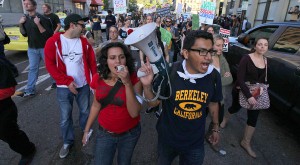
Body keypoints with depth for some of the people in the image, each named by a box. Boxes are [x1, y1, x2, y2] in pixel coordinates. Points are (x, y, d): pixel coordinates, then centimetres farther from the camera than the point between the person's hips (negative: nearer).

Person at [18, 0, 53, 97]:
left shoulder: (41, 18, -12)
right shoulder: (25, 18, 7)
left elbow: (47, 34, -18)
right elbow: (24, 34, 12)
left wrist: (38, 24, -28)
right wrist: (20, 24, -3)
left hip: (44, 48, -5)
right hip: (32, 48, 6)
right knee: (32, 69, 7)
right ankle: (30, 91, 11)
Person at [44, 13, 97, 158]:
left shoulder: (84, 42, 1)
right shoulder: (53, 42, -7)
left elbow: (92, 63, 3)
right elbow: (50, 65, -9)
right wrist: (67, 81, -16)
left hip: (83, 85, 2)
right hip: (64, 87, -2)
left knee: (85, 111, 16)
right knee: (65, 117, 10)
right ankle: (67, 142, 32)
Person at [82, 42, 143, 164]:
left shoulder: (134, 79, -19)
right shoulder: (98, 78, -10)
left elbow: (134, 113, -26)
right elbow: (96, 105, 5)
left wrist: (127, 83, -34)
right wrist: (87, 129, 11)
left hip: (129, 134, -1)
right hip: (105, 133, 2)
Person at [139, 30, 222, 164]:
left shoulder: (214, 76, -15)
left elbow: (213, 103, 3)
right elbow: (153, 103, -13)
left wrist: (215, 127, 15)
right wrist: (147, 86, -34)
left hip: (195, 142, 2)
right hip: (167, 138, -1)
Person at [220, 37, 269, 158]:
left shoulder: (265, 61, -1)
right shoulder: (246, 59, -19)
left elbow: (263, 79, 11)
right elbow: (240, 79, -24)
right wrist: (248, 95, -30)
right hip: (241, 91, -5)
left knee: (253, 118, 5)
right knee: (235, 108, 19)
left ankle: (246, 143, 23)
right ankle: (225, 118, 54)